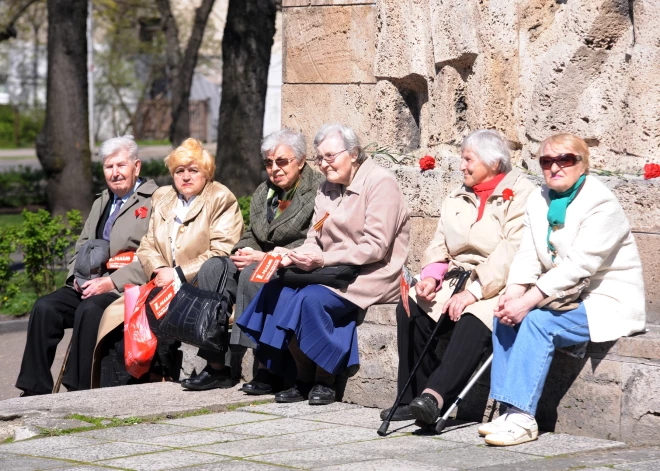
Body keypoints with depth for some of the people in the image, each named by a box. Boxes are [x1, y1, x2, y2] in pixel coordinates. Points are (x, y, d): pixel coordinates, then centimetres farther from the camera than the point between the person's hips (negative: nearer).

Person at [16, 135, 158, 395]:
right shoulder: (101, 203, 25)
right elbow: (81, 247, 27)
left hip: (127, 287, -7)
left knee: (89, 309, -35)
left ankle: (80, 391, -29)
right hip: (90, 285, 7)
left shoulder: (154, 202, -2)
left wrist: (111, 282, -18)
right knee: (45, 307, -17)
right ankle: (35, 390, -16)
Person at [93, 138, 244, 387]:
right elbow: (147, 246, 17)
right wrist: (159, 270, -5)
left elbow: (222, 253, -10)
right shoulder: (162, 198, 20)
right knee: (116, 315, -19)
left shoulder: (221, 200, 1)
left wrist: (178, 274, -14)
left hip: (199, 289, -6)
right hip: (163, 286, 6)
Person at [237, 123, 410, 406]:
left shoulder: (380, 183, -9)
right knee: (276, 290, -16)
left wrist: (323, 260, -24)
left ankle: (324, 381, -14)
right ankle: (303, 380, -8)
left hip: (371, 276, -8)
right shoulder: (327, 188, 16)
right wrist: (295, 256, -12)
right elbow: (315, 240, 12)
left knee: (311, 298, -31)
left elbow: (375, 248, -16)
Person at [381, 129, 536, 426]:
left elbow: (512, 252, -17)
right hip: (456, 280, 7)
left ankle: (434, 396, -47)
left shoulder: (520, 194, -5)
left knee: (473, 320, -36)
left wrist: (474, 292, -24)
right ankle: (413, 398, -13)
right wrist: (431, 276, -7)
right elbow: (439, 245, 16)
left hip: (498, 288, -7)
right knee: (409, 309, -16)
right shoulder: (458, 198, 20)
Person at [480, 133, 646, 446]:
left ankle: (523, 418, -29)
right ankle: (511, 411, -14)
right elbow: (528, 256, 1)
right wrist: (514, 292, -20)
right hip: (567, 297, 8)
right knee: (504, 315, -12)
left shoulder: (601, 204, -16)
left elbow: (579, 265, -25)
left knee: (538, 321, -28)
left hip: (606, 304, -8)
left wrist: (528, 300, -29)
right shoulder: (539, 200, 8)